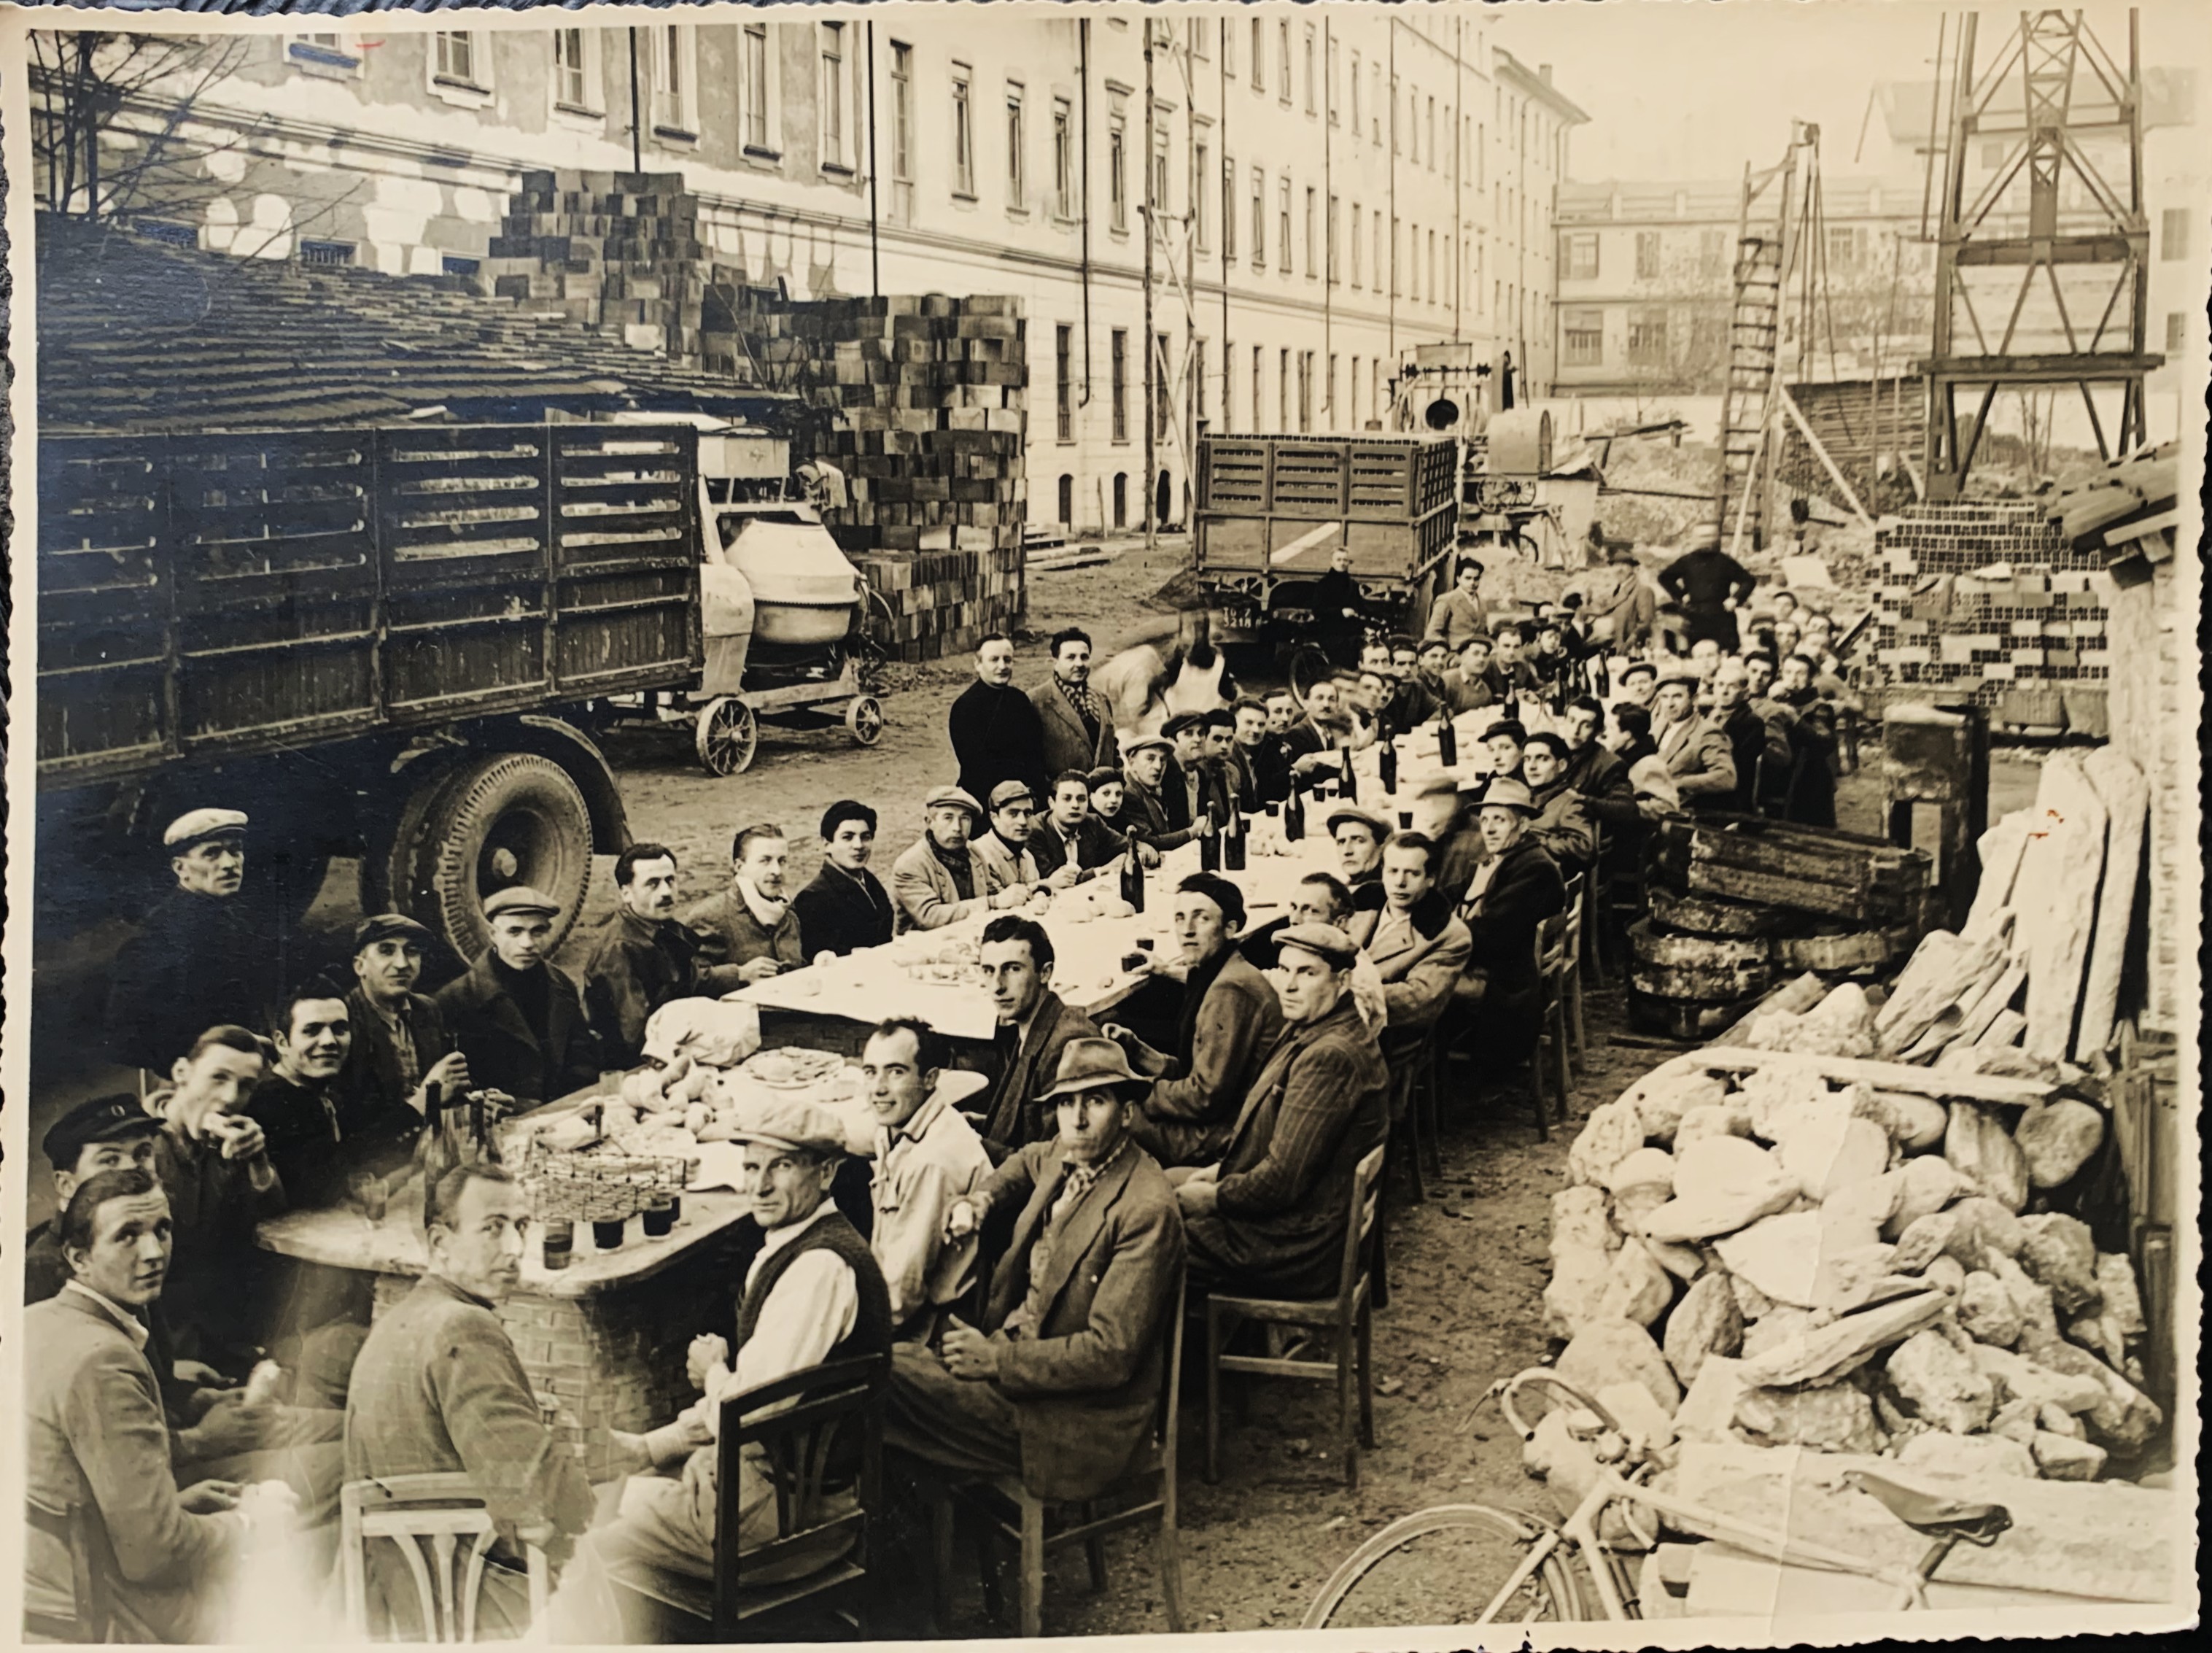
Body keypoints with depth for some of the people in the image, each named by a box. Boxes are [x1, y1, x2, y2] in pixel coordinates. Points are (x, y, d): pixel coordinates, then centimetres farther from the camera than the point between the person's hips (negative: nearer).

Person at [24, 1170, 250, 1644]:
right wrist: (243, 1524, -7)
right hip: (88, 1628, -10)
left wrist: (175, 1502, 14)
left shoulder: (33, 1324, 5)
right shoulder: (102, 1361, -24)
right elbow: (151, 1550, -24)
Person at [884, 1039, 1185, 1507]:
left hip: (1078, 1422, -9)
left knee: (887, 1376, -18)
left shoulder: (1147, 1210, -22)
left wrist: (996, 1360, -20)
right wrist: (980, 1199, 12)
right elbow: (1026, 1163, 34)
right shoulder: (1058, 1158, 4)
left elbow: (1111, 1355, -25)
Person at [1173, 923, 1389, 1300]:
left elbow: (1283, 1181, -26)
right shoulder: (1307, 1031, 6)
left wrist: (1212, 1198, -11)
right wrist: (1221, 1169, 5)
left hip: (1295, 1249, -10)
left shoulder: (1332, 1057, -27)